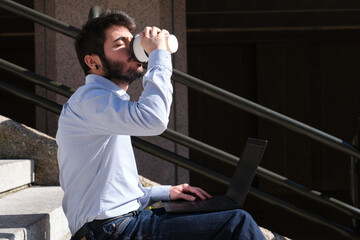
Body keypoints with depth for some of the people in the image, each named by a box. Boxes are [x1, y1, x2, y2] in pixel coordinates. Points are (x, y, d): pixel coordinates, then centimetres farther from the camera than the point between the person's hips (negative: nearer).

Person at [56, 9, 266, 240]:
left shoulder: (112, 101, 22)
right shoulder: (88, 99, -11)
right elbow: (153, 119, -32)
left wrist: (166, 192, 14)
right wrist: (159, 54, -18)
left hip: (130, 218, 10)